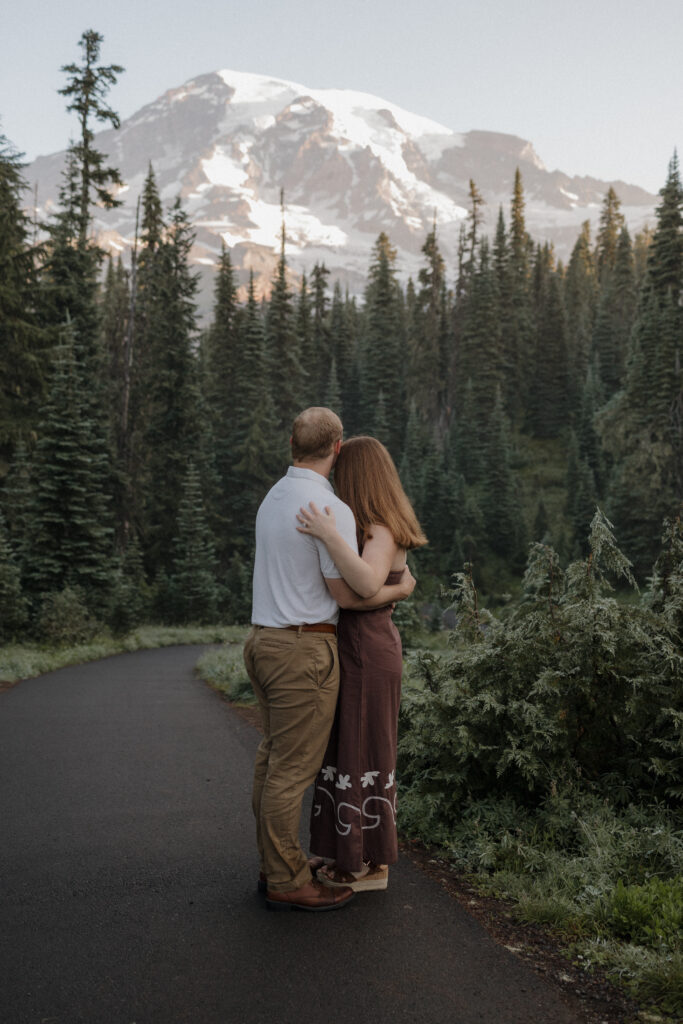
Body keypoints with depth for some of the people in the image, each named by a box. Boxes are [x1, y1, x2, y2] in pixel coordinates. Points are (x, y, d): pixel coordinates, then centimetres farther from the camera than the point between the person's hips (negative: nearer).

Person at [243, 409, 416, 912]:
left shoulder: (273, 498, 12)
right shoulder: (331, 509, -16)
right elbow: (346, 593, -14)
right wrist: (401, 589, 4)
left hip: (266, 640, 9)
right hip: (305, 649, -9)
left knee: (273, 760, 14)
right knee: (294, 768, -2)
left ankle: (275, 865, 24)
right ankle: (288, 883, 8)